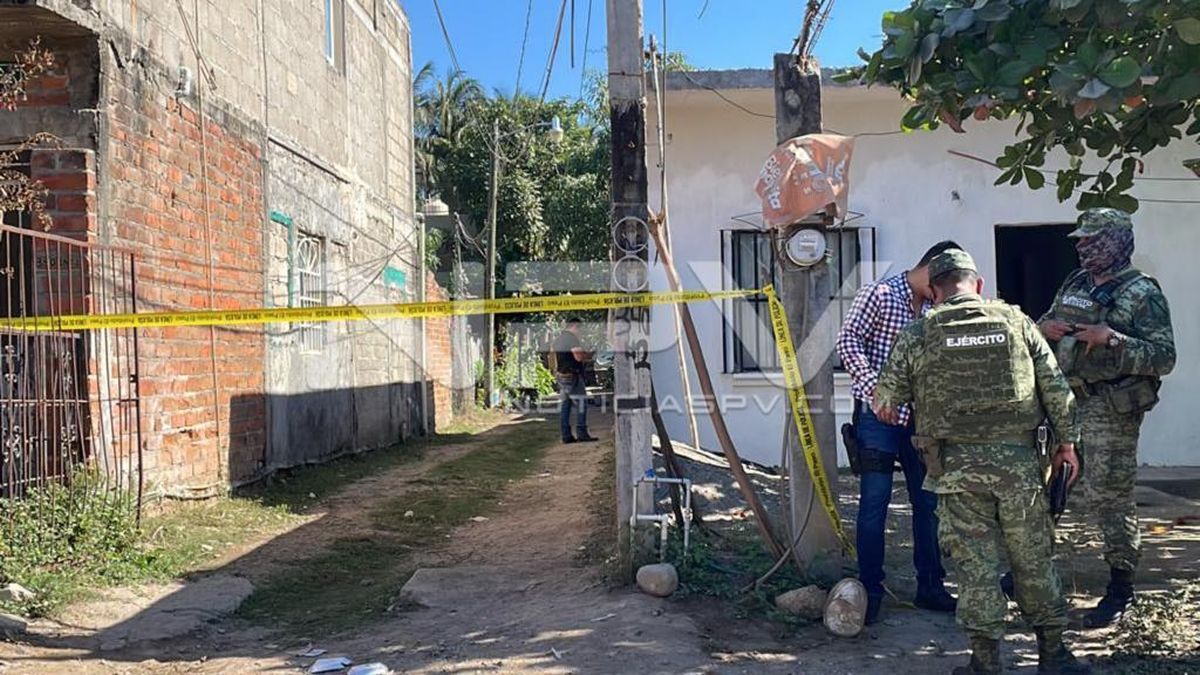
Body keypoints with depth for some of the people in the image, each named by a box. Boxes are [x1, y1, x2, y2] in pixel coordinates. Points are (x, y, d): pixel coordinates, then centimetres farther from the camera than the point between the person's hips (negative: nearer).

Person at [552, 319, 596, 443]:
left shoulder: (557, 339, 15)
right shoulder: (573, 338, -13)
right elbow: (579, 356, -20)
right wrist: (589, 356, -3)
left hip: (561, 376, 9)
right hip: (573, 376, -9)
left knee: (564, 406, 8)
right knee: (581, 405, -3)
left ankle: (566, 435, 7)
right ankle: (581, 433, -6)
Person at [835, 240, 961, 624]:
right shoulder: (881, 295, -5)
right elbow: (848, 340, -11)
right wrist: (874, 387, -19)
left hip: (918, 418, 7)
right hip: (878, 415, -7)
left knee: (928, 501, 10)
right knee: (875, 502, -3)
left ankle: (930, 587, 23)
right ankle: (870, 591, 7)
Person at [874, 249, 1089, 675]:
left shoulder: (916, 335, 0)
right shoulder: (1016, 321, 5)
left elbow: (886, 398, 6)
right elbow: (1055, 387, 6)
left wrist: (884, 409, 29)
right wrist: (1067, 439, 15)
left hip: (958, 465, -2)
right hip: (1018, 460, 2)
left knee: (975, 561, 6)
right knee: (1033, 558, 13)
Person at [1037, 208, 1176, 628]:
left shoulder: (1141, 294, -7)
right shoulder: (1074, 284, 13)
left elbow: (1164, 358, -13)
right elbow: (1043, 326, 24)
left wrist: (1112, 339, -23)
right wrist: (1044, 327, 0)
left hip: (1110, 408, -7)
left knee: (1108, 496, -2)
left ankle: (1121, 588, 13)